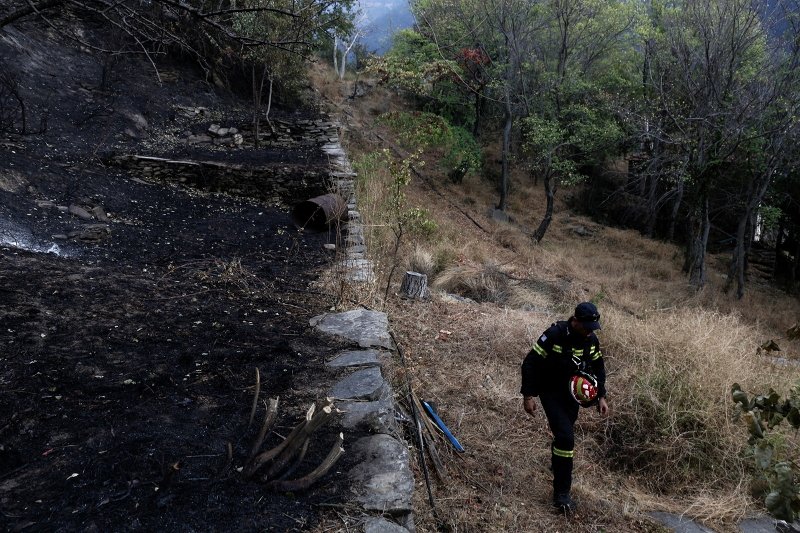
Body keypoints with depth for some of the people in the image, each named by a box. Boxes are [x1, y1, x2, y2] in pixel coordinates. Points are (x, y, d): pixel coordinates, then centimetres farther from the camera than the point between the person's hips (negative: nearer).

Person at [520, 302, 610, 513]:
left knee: (565, 433, 19)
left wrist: (601, 396, 3)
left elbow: (598, 367, 10)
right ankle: (561, 494, -5)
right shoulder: (554, 335, -25)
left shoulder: (591, 340, -6)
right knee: (565, 437, -15)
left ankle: (556, 462, 51)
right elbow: (530, 363, -20)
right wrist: (528, 395, -20)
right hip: (551, 393, -6)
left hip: (572, 394, 6)